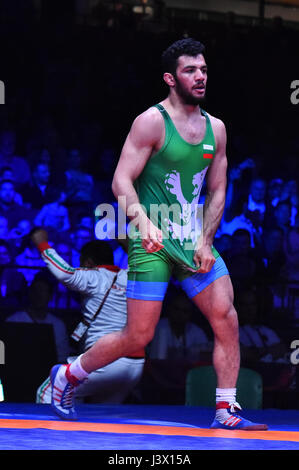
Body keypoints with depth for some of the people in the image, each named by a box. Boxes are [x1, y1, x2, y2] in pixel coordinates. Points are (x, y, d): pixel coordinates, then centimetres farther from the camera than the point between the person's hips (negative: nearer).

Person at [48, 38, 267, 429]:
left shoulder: (216, 129, 9)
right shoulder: (152, 122, -9)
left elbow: (217, 192, 13)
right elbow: (122, 181, -13)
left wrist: (205, 241, 0)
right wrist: (143, 222, -29)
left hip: (195, 241, 6)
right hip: (153, 242, -6)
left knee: (226, 319, -7)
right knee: (139, 336, -5)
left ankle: (226, 411, 0)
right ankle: (68, 375, 17)